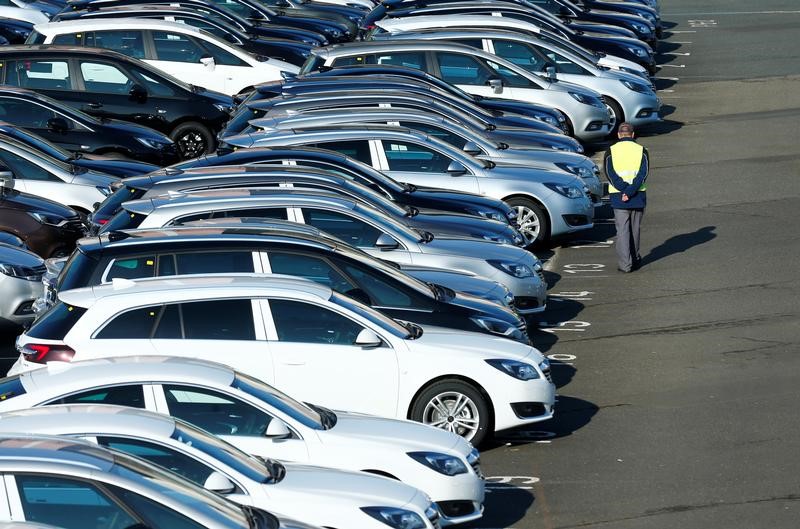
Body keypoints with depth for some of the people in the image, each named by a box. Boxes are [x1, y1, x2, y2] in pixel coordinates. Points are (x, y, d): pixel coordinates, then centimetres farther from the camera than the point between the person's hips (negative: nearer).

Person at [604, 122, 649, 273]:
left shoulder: (611, 151, 1)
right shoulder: (641, 150, 2)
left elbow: (610, 174, -9)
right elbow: (643, 174, -9)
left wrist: (624, 190, -14)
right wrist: (631, 192, -14)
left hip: (618, 197, -1)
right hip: (638, 197, 1)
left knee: (622, 230, 0)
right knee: (635, 229, 14)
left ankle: (625, 263, -6)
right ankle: (635, 259, 25)